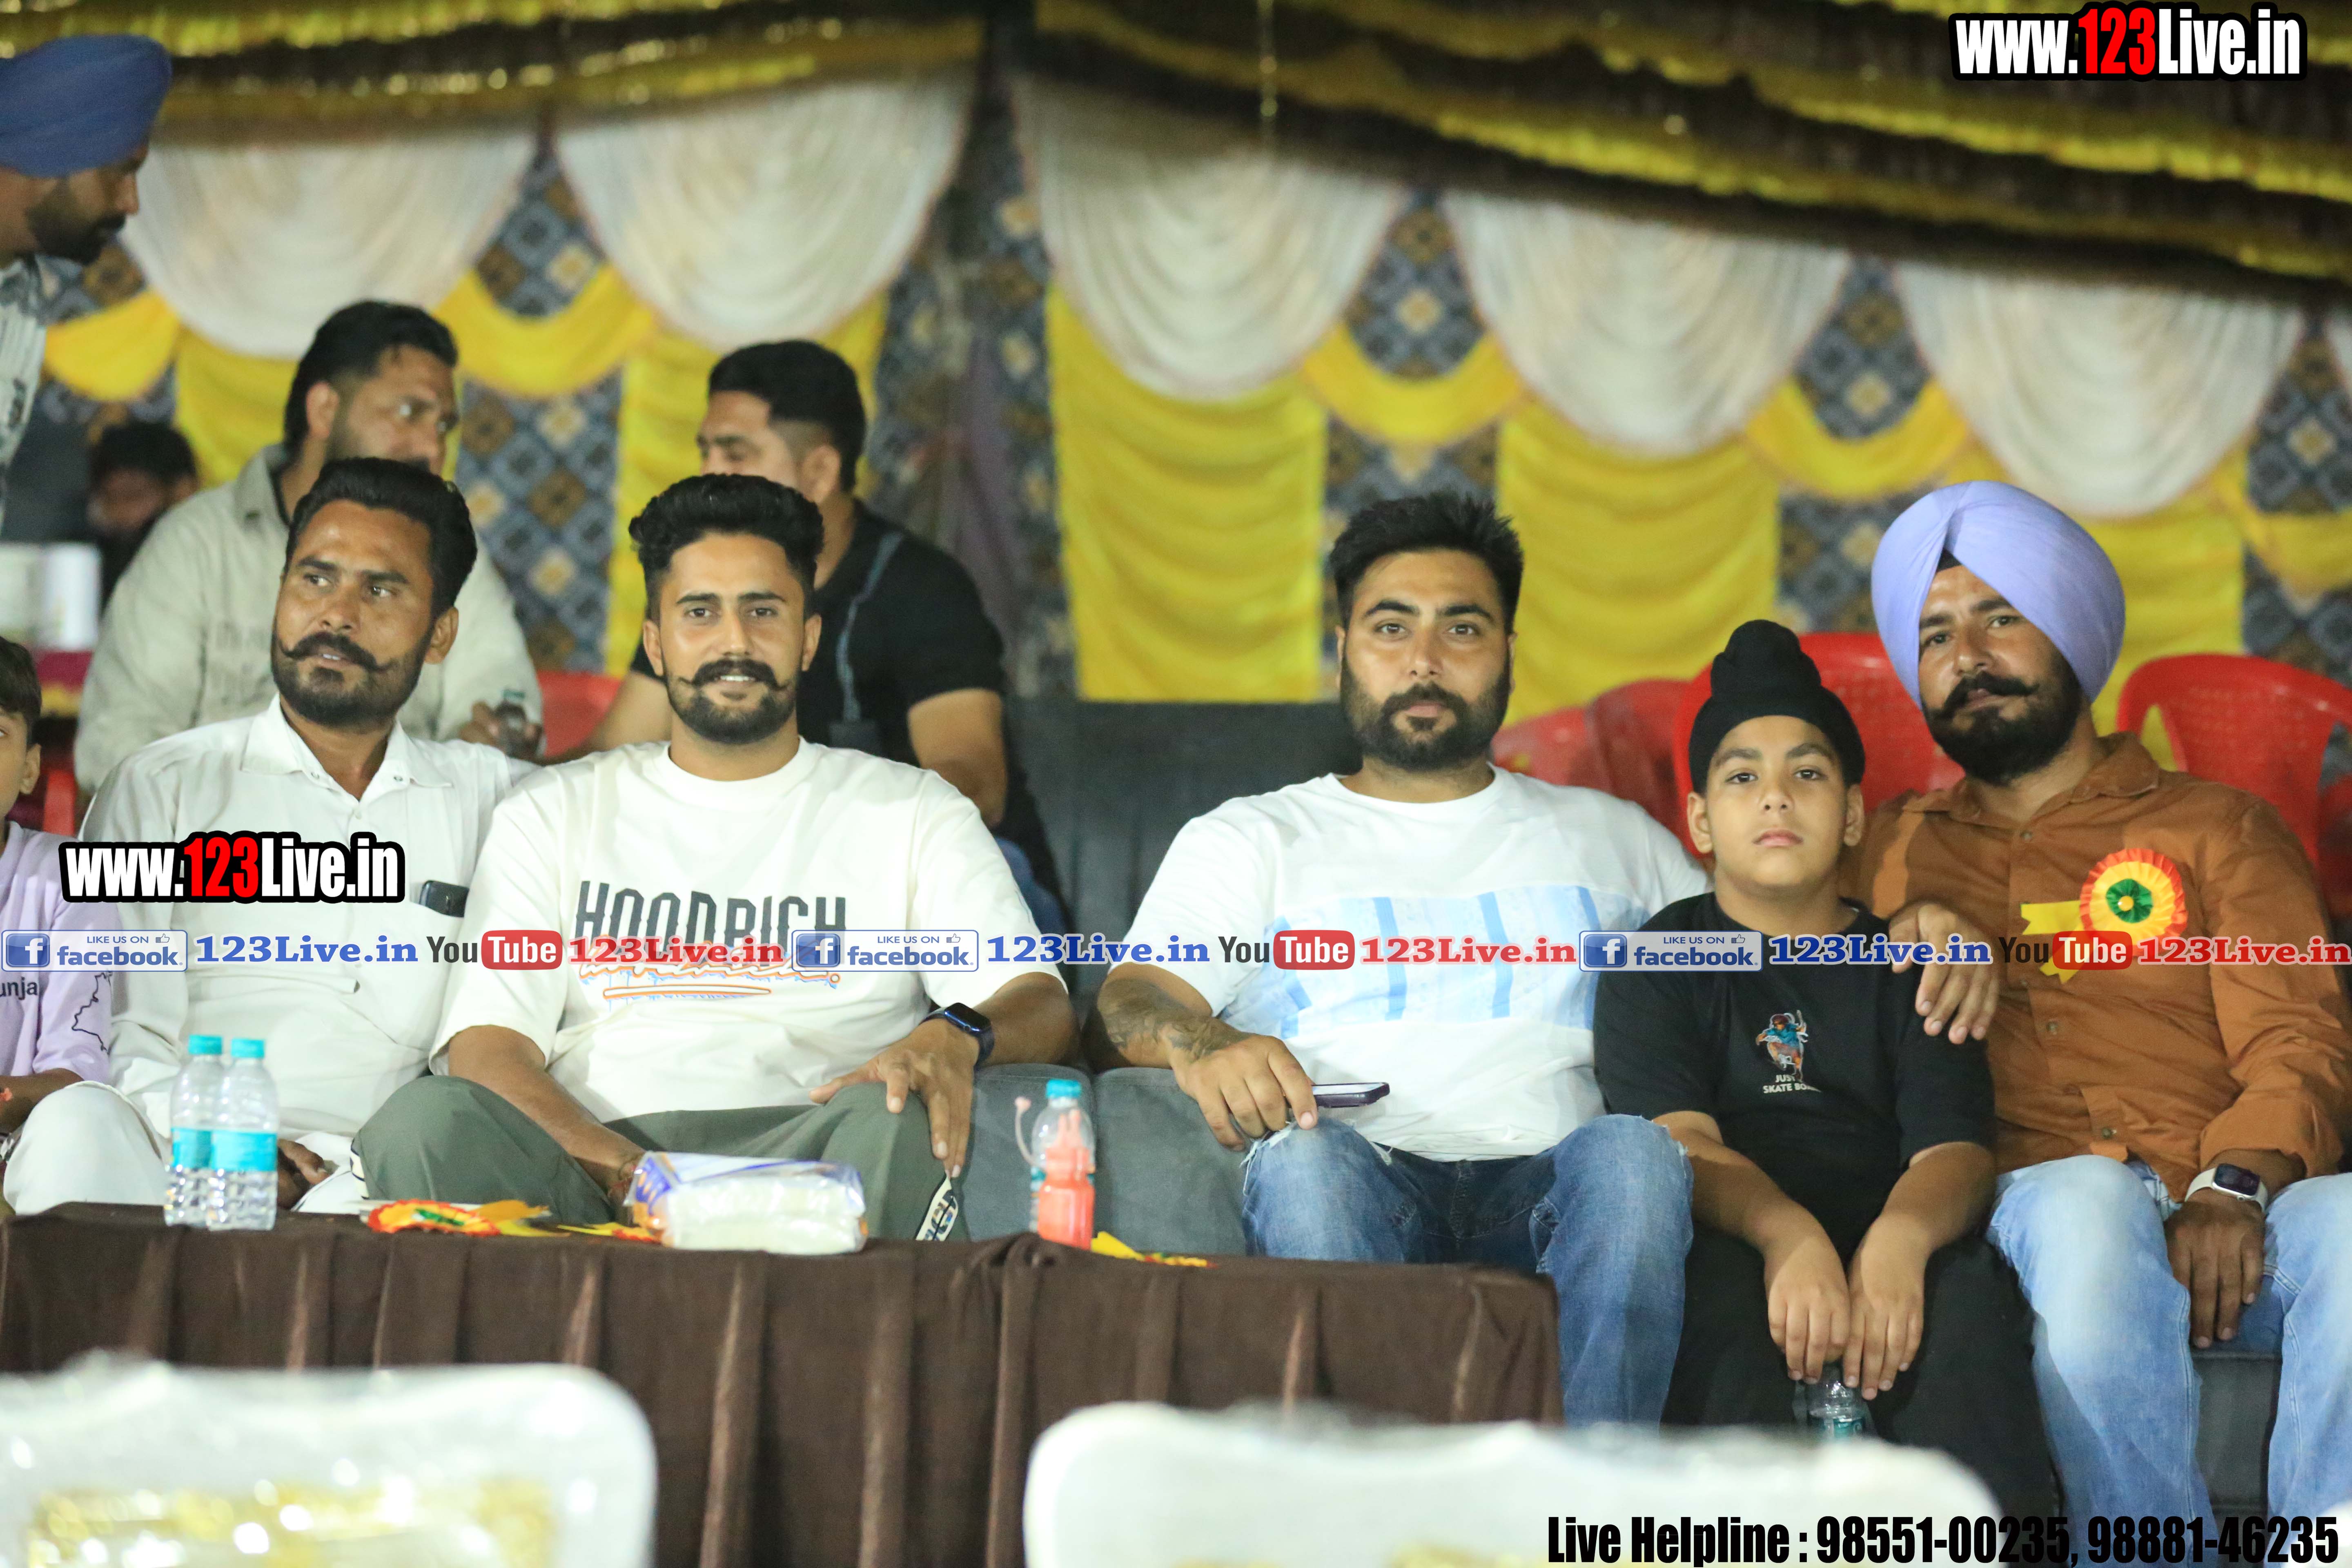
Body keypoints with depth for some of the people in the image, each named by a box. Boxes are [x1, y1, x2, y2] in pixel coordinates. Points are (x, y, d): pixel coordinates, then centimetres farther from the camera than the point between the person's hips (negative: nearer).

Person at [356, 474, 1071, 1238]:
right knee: (423, 1122, -31)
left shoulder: (912, 811, 20)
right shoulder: (554, 813, 22)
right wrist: (623, 1169, -13)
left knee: (908, 1121, -36)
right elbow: (485, 1043, 9)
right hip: (589, 1158, 1)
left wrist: (956, 1036, -20)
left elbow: (1039, 1004, 8)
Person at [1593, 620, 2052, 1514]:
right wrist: (1786, 1236, -25)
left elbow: (1955, 1148, 5)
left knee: (1969, 1286, -33)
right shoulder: (1658, 964, 18)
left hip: (1893, 1243, 1)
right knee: (1715, 1284, -36)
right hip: (1735, 1238, -1)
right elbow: (1678, 1139, -1)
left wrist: (1900, 1239, -22)